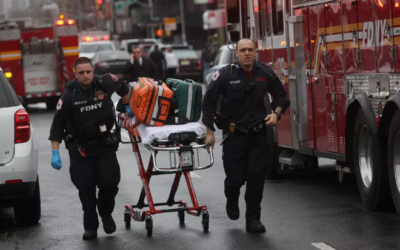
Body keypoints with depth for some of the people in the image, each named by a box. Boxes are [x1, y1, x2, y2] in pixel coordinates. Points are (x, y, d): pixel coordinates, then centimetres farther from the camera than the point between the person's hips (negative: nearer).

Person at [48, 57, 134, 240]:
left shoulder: (105, 84, -9)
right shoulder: (69, 96, -13)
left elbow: (121, 85, 16)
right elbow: (57, 125, -10)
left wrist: (127, 106, 24)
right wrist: (55, 153, -16)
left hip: (105, 144, 1)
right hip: (80, 147, -1)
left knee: (109, 182, -5)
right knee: (86, 187, -2)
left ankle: (106, 214, 24)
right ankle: (90, 226, 13)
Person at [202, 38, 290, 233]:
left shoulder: (265, 73, -2)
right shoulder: (225, 75, -10)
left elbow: (281, 96, 12)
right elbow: (209, 102, -3)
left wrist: (276, 113, -7)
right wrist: (209, 132, -5)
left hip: (258, 134, 2)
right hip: (234, 134, -2)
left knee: (257, 175, -5)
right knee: (235, 177, 3)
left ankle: (253, 219, 5)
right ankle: (232, 200, 38)